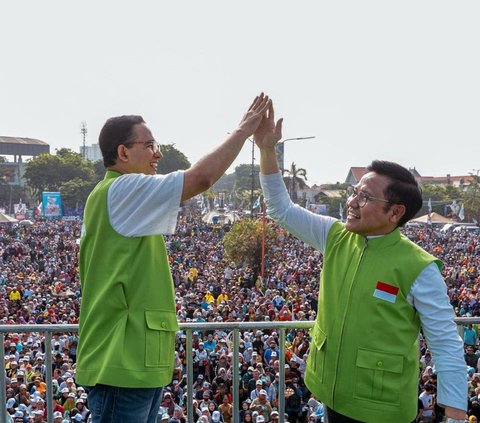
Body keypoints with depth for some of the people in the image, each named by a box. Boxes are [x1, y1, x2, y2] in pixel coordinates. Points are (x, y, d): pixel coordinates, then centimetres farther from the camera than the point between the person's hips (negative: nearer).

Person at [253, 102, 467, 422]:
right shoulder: (336, 238, -1)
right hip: (332, 394, 6)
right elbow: (283, 209, 5)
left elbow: (447, 345, -14)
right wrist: (267, 149, -6)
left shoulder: (418, 268, -17)